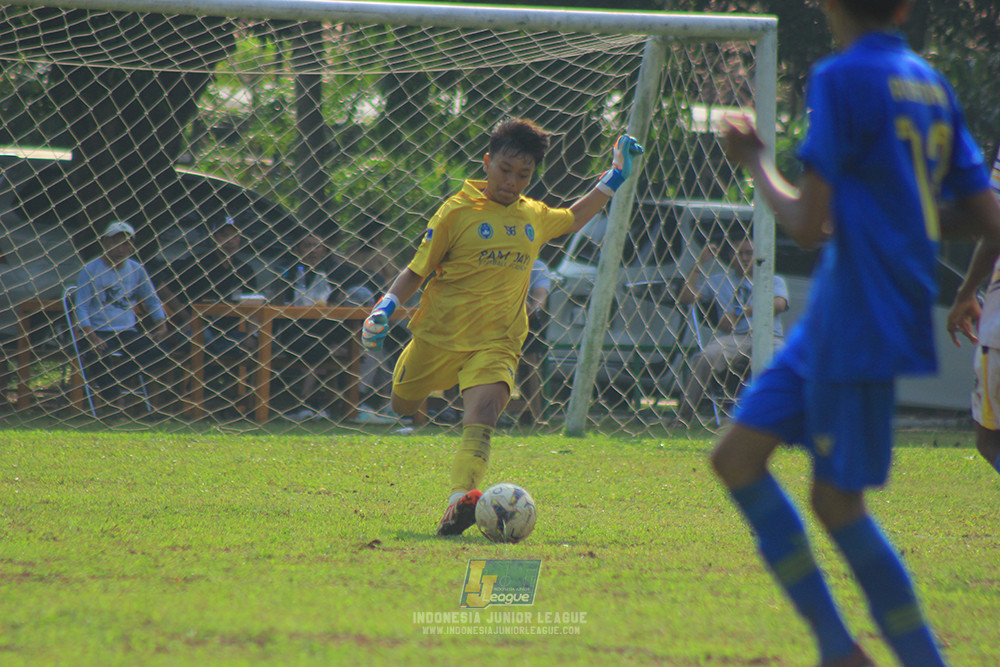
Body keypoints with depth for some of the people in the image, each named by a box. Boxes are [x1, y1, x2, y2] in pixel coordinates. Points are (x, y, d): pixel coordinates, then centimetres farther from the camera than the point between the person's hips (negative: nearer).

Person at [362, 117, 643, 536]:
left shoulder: (535, 217, 10)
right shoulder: (458, 210, -6)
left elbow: (571, 220, 34)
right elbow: (418, 270, -1)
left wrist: (614, 179, 28)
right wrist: (386, 307, -16)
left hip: (496, 341, 1)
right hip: (440, 332, -1)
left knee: (484, 410, -25)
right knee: (403, 406, 16)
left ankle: (460, 502, -44)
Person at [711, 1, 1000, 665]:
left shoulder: (841, 79, -13)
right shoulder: (933, 87, 10)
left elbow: (810, 225, -16)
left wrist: (755, 162, 0)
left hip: (860, 329, -8)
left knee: (837, 500, 1)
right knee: (737, 456, 9)